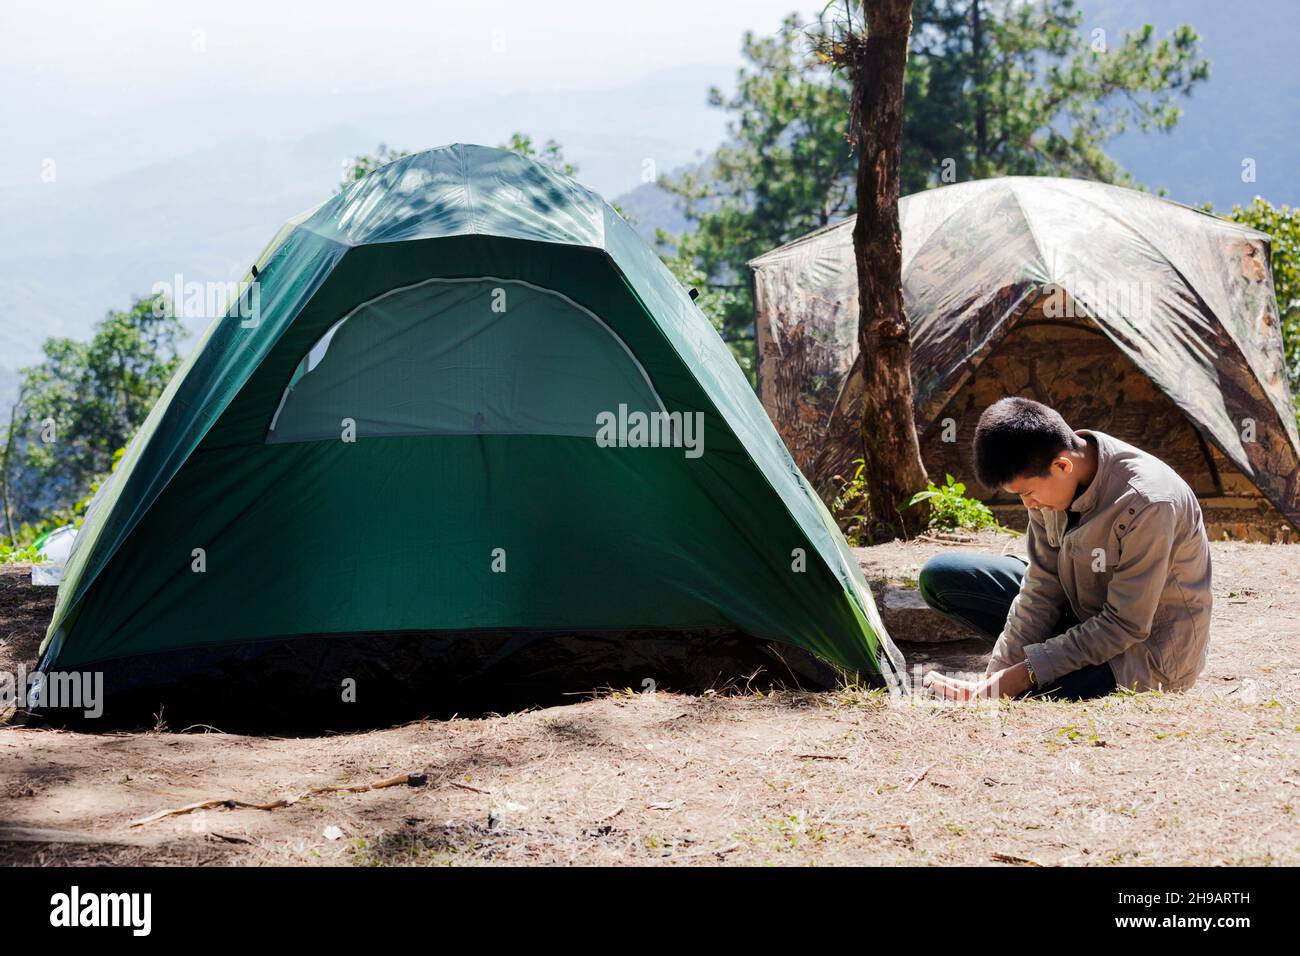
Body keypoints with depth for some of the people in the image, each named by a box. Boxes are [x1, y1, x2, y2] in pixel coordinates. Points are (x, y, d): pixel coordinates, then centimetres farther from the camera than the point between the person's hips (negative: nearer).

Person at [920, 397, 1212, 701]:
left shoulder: (1147, 504, -32)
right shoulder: (1049, 479, -10)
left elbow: (1126, 627, -26)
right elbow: (1042, 587, -5)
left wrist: (1026, 674, -26)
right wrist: (996, 676, -13)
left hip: (1145, 650, -7)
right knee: (940, 576, 0)